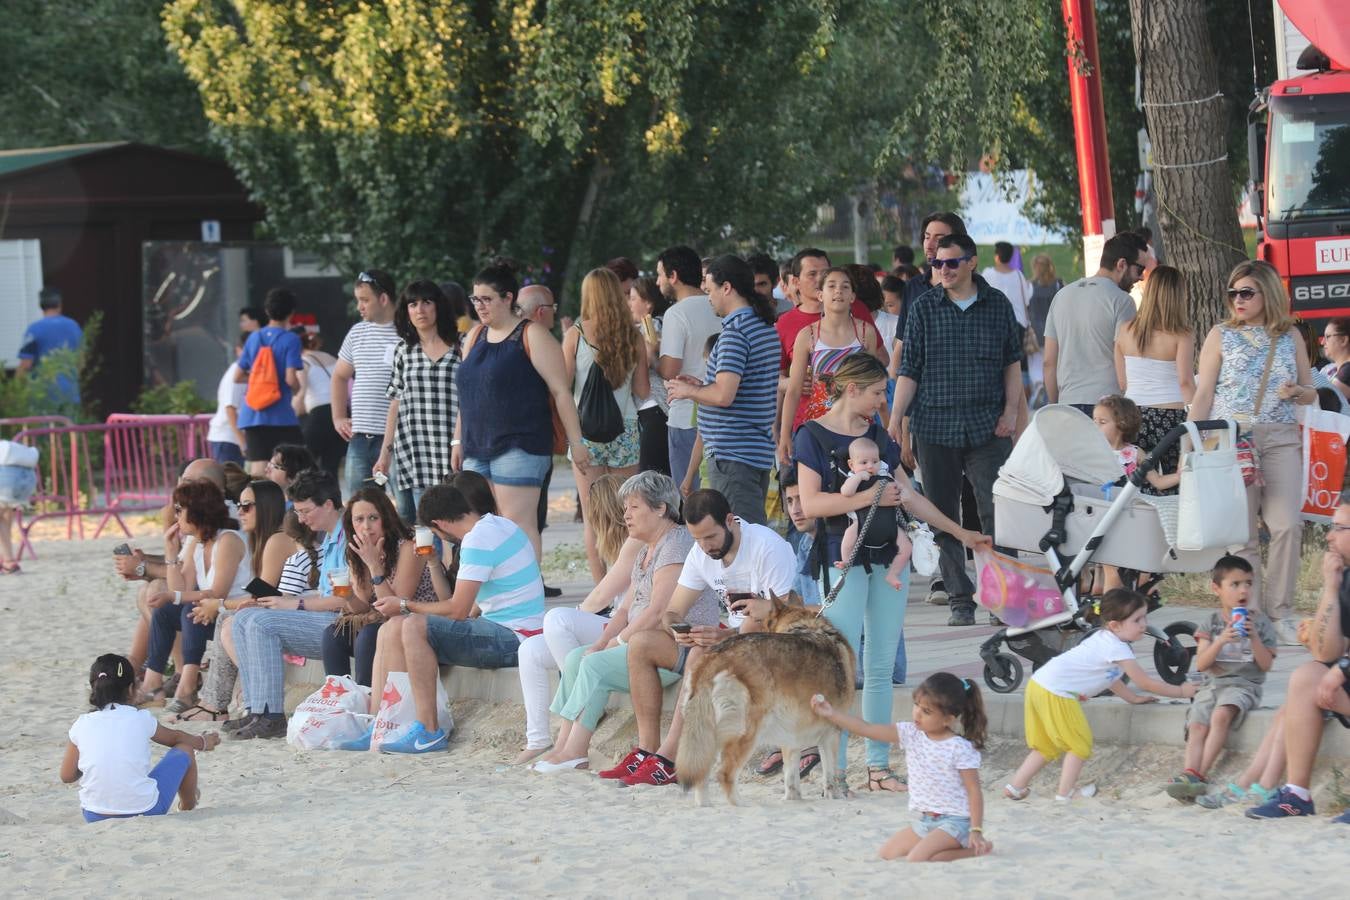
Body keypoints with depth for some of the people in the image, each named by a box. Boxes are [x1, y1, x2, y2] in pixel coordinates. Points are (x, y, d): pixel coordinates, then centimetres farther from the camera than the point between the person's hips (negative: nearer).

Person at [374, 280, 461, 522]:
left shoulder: (459, 347, 5)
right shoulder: (404, 352, 13)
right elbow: (395, 405, 16)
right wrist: (385, 453, 13)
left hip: (451, 455, -2)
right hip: (412, 454, 2)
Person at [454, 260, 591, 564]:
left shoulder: (532, 336, -5)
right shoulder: (476, 337, 17)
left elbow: (561, 391, -7)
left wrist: (576, 443, -11)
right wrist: (458, 440, 21)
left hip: (519, 446, -7)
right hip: (478, 448, 7)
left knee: (518, 523, -13)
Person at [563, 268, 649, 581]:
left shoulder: (576, 334, -5)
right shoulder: (633, 338, 0)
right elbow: (643, 390, 4)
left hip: (587, 430, -1)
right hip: (624, 430, 2)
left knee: (592, 517, 3)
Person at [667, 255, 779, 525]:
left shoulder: (734, 332, -16)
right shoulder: (766, 328, 14)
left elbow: (724, 395, -23)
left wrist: (689, 391, -5)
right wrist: (701, 387, 18)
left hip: (732, 455, -10)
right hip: (760, 450, 10)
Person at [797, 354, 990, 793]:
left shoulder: (878, 435, 16)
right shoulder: (813, 435, -3)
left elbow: (910, 496, 21)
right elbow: (810, 502, -14)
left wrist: (959, 532, 22)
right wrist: (871, 498, -18)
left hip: (888, 556, 6)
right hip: (843, 556, -6)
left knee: (882, 666, 6)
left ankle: (879, 766, 10)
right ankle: (835, 769, -8)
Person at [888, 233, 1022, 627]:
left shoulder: (997, 305, 6)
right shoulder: (924, 307, 5)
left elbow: (1012, 361, 12)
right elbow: (909, 369, 5)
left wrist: (1011, 410, 2)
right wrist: (896, 419, -2)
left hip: (987, 428, -1)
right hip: (935, 426, 1)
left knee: (997, 513, -7)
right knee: (942, 517, 3)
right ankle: (960, 600, 9)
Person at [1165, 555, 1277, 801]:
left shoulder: (1260, 623, 8)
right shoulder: (1212, 622, 11)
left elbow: (1266, 664, 2)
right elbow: (1201, 664, 2)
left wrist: (1254, 637, -12)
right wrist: (1221, 641, -14)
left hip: (1243, 685, -3)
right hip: (1212, 683, 3)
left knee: (1220, 715, -31)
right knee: (1197, 724, -22)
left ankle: (1200, 774, -35)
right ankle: (1190, 773, -37)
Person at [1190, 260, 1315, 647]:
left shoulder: (1290, 337, 11)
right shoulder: (1222, 335, 7)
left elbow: (1311, 393, 18)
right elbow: (1203, 394, 5)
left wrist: (1298, 392, -6)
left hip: (1280, 440, 1)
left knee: (1287, 525, -10)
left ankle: (1280, 613, 0)